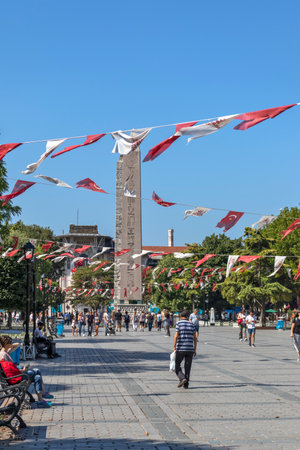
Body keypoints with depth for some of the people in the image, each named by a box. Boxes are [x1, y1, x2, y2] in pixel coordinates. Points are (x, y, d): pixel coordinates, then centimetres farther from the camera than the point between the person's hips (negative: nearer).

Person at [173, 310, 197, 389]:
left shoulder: (179, 323, -2)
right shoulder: (191, 324, 9)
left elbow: (176, 335, -9)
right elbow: (195, 338, 8)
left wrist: (174, 347, -2)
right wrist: (195, 349, 13)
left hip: (180, 348, -3)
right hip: (190, 349, 3)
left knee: (177, 365, 11)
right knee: (187, 366, 9)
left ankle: (182, 378, -10)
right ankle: (186, 384, 8)